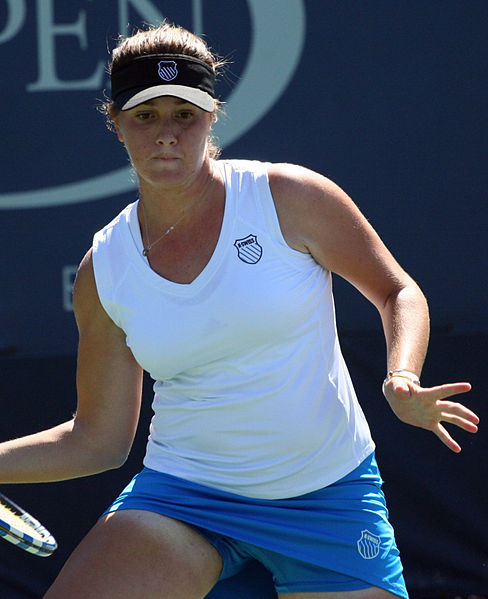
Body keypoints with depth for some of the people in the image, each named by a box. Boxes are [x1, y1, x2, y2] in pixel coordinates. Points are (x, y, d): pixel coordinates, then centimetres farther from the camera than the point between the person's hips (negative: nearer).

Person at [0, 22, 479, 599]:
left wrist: (403, 379, -16)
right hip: (182, 497, 1)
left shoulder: (289, 197, -8)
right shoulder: (104, 270, 0)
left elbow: (398, 293, 4)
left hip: (326, 500, 0)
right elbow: (97, 440, 8)